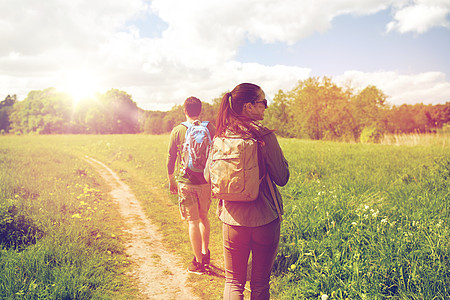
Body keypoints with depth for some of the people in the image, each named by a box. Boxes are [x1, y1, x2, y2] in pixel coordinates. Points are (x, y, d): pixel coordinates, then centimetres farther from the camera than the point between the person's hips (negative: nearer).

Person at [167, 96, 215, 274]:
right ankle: (205, 253, 30)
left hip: (186, 182, -3)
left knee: (193, 221, 3)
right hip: (206, 180, 3)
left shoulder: (177, 130, -5)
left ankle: (198, 263, 9)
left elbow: (171, 158, -2)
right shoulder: (209, 128, 0)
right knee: (203, 217, 21)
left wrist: (171, 180, 9)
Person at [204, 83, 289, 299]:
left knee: (233, 282, 16)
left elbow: (208, 176, 6)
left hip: (233, 218, 2)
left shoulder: (221, 137, -2)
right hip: (265, 218, -2)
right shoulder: (265, 136, -13)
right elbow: (282, 179, -9)